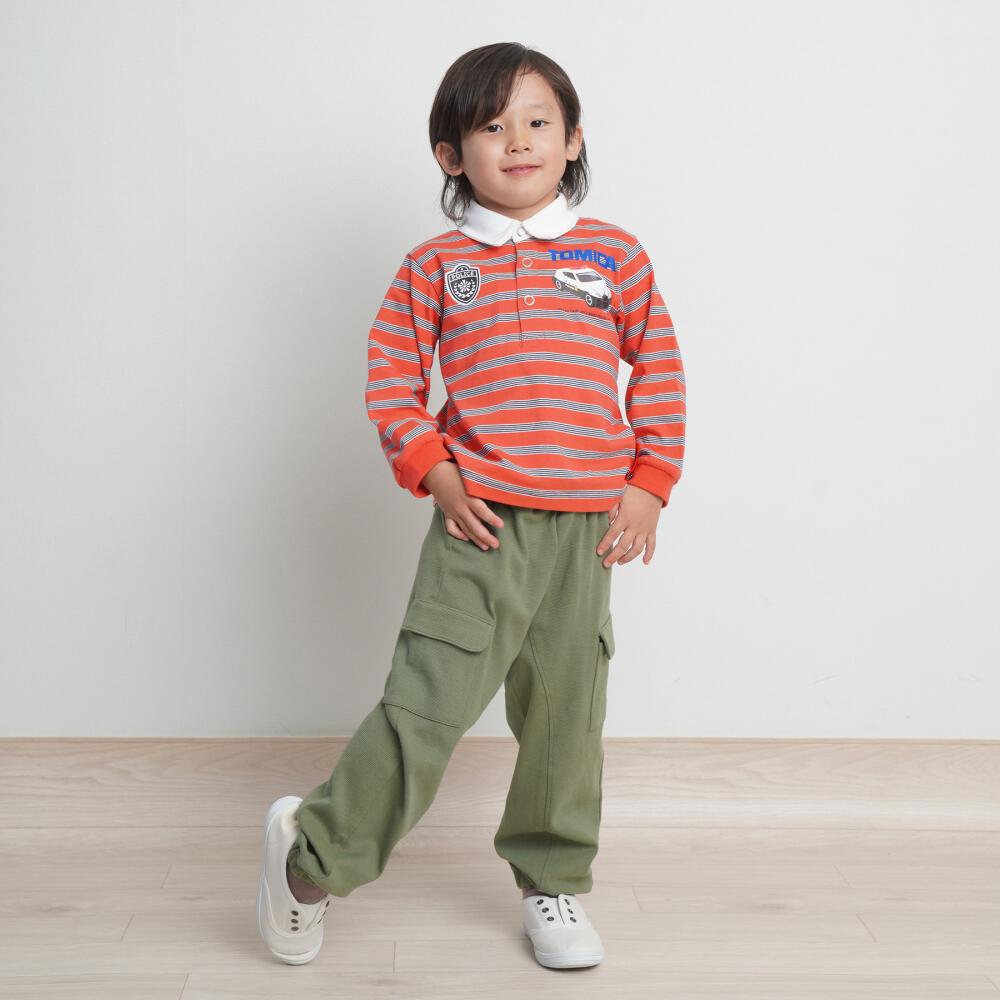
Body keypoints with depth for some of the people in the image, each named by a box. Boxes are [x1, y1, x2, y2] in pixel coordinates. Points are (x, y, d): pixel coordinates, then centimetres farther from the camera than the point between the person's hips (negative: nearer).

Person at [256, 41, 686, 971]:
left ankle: (552, 882, 28)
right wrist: (432, 473, -5)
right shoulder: (434, 266, 4)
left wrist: (648, 485, 4)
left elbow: (659, 371, 11)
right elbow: (390, 377, 7)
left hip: (586, 524, 2)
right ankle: (314, 846, 11)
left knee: (566, 713, 10)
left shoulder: (614, 255, 7)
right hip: (479, 520, -2)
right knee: (430, 697, -8)